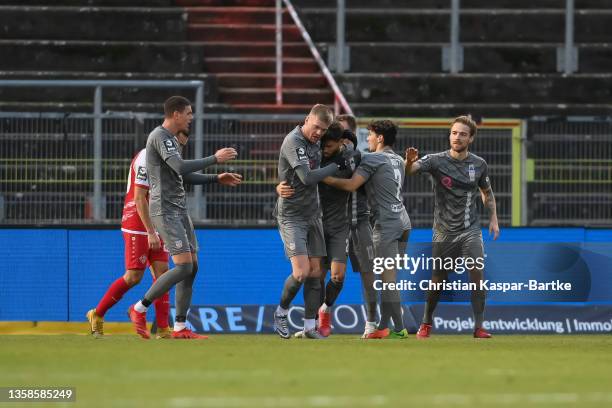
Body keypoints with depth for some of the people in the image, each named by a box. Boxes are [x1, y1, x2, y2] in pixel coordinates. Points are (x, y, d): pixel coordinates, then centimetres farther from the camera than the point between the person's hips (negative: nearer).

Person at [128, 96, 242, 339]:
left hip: (179, 210, 10)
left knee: (192, 267, 5)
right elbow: (180, 167, -25)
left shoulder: (170, 138, 20)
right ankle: (140, 309, -4)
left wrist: (217, 179, 18)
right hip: (165, 210, -10)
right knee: (184, 267, -15)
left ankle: (180, 328, 7)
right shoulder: (160, 136, -12)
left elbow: (185, 176, 27)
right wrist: (215, 159, -18)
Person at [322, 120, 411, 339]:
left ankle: (399, 329, -11)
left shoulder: (372, 159, -7)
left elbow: (351, 185, -14)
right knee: (389, 277, 9)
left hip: (386, 223, -8)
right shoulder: (398, 160, 19)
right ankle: (383, 326, 9)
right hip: (402, 222, 8)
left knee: (388, 278, -8)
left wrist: (324, 178, -8)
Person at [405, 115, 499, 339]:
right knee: (438, 280, 7)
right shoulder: (436, 161, -7)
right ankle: (426, 324, 27)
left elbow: (487, 193, 19)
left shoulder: (479, 164, 3)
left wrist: (493, 219, 9)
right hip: (444, 232, -1)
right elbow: (410, 169, -24)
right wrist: (409, 162, -47)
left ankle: (479, 327, -10)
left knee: (477, 272, -15)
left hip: (470, 230, 1)